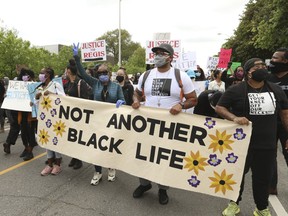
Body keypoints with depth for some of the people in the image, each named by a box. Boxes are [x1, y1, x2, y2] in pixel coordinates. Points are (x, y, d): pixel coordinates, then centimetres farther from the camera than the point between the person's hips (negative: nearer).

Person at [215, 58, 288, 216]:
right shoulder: (236, 90, -8)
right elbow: (219, 108, -8)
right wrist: (234, 118, -25)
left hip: (267, 145, 3)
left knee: (263, 178, 15)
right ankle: (234, 203, 36)